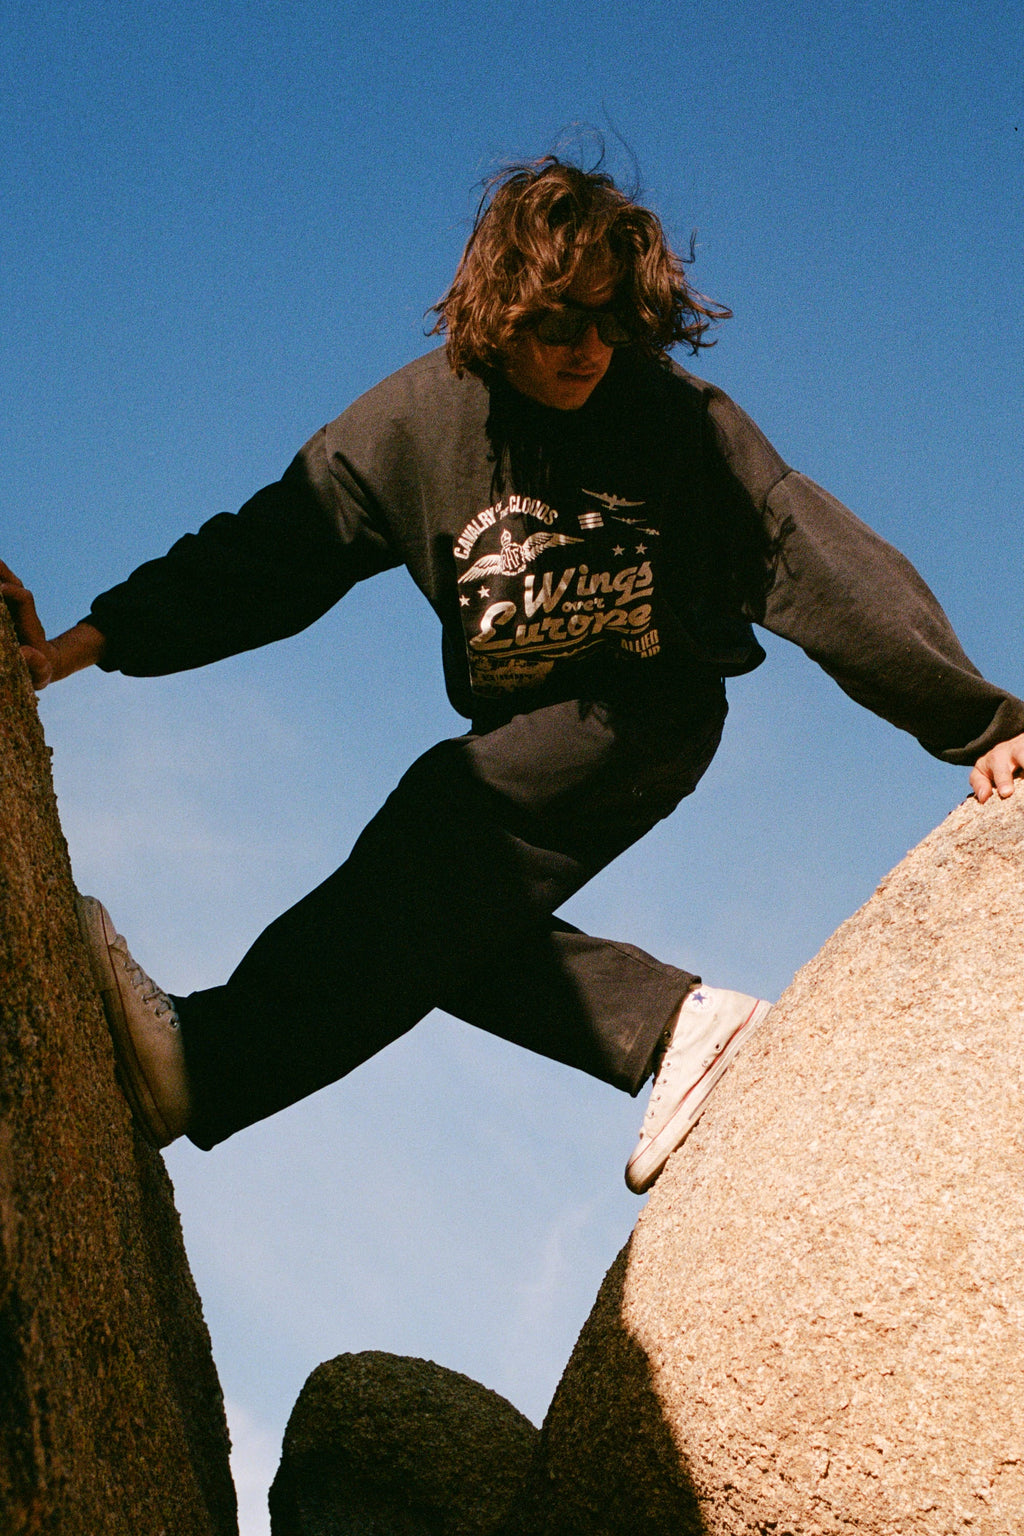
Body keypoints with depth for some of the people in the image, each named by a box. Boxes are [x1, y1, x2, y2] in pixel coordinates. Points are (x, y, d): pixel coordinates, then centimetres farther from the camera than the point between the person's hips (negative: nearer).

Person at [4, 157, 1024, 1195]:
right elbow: (259, 554, -6)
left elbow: (817, 560, -13)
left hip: (651, 710, -5)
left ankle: (209, 1063, -42)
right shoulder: (413, 424, -7)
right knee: (447, 925, -17)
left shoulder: (679, 419, -13)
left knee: (450, 811, -29)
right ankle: (677, 1022, -19)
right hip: (520, 736, 5)